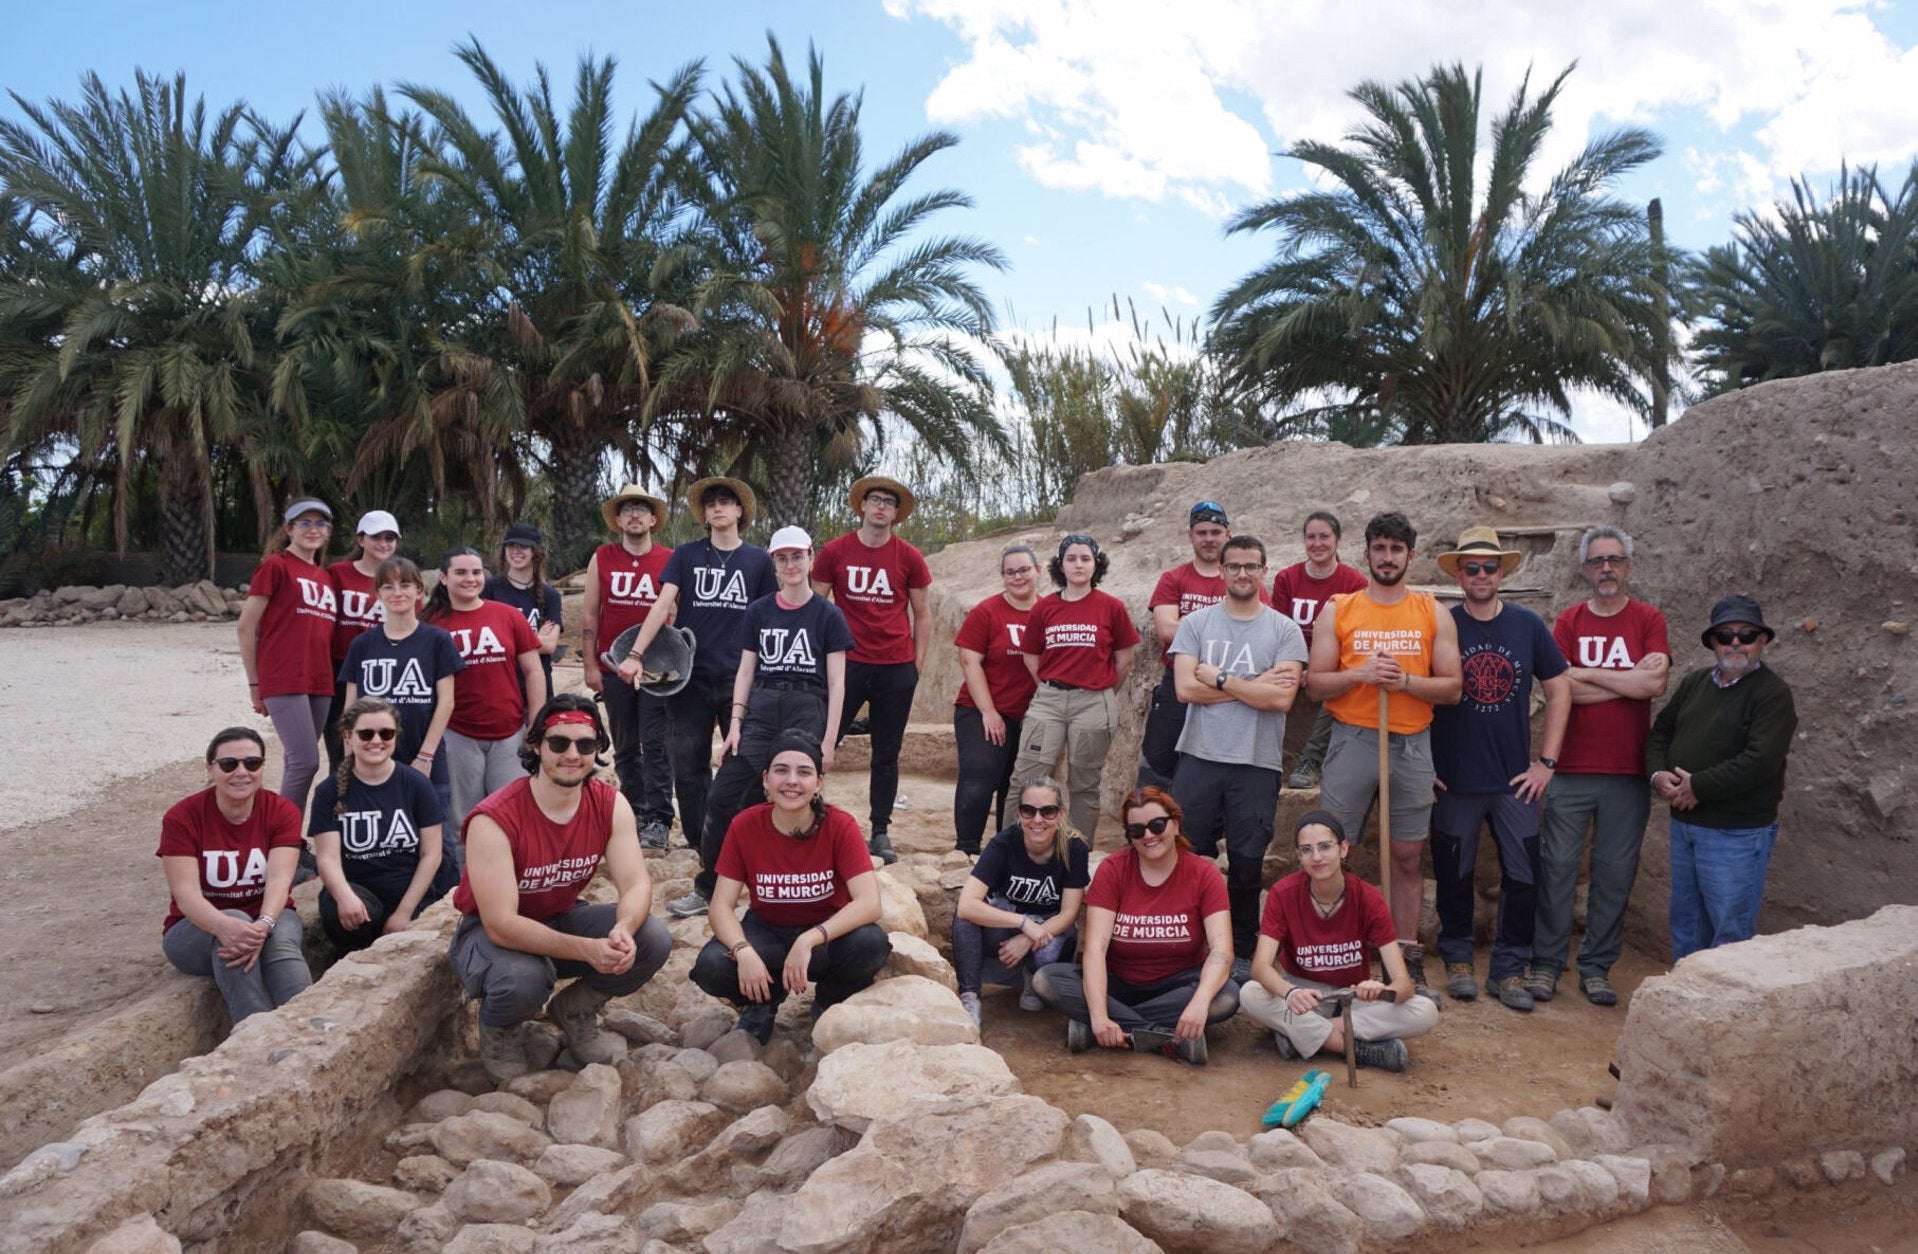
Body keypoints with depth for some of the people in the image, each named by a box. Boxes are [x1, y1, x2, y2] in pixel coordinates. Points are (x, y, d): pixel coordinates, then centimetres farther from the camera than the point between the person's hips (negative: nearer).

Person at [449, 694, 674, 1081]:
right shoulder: (494, 820, -28)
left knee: (653, 939, -19)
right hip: (490, 932, -4)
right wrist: (586, 949, -42)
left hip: (563, 919, 5)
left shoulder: (610, 804, -13)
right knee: (523, 979, -38)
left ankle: (574, 1012, 9)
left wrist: (622, 930, -41)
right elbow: (501, 925, -31)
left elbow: (636, 884, -17)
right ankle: (498, 1033, 1)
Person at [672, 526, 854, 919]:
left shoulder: (827, 615, 2)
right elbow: (745, 671, 11)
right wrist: (735, 724, 1)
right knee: (721, 797, -5)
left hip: (807, 710, -3)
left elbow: (836, 682, 0)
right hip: (761, 709, 3)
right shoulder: (759, 611, 10)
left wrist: (828, 742, -5)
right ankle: (706, 888, 5)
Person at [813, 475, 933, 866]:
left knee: (887, 755, 7)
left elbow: (922, 616, 10)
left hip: (896, 669, 1)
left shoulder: (909, 558, 3)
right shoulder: (835, 551, 1)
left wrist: (916, 666, 5)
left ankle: (881, 833, 16)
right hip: (847, 664, -1)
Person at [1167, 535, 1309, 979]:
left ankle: (1242, 953, 22)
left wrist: (1220, 679, -9)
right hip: (1199, 758, 1)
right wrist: (1254, 686, -8)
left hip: (1257, 764, -1)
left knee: (1247, 862, 7)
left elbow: (1281, 698, -11)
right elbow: (1186, 688, -8)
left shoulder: (1285, 630, 2)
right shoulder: (1196, 623, 5)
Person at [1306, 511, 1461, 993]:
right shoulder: (1337, 610, 4)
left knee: (1408, 857, 8)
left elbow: (1452, 688, 3)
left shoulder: (1433, 614, 8)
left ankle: (1407, 958, 19)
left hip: (1412, 744, 1)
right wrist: (1361, 674, -15)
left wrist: (1406, 680, -13)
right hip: (1352, 740, -1)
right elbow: (1315, 684, 0)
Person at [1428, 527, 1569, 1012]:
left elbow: (1560, 689, 8)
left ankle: (1510, 969, 15)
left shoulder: (1527, 625, 3)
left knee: (1523, 875, 2)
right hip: (1455, 779, -1)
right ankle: (1458, 959, 25)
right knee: (1454, 874, 8)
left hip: (1516, 779, 2)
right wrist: (1423, 764, -4)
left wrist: (1547, 761, 2)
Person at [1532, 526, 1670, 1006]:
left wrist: (1589, 674, -8)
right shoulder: (1568, 621, 4)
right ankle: (1546, 963, 12)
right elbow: (1562, 688, -9)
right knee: (1557, 865, 1)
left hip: (1628, 772, 0)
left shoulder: (1648, 620, 4)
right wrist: (1630, 681, -8)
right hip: (1571, 768, 0)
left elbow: (1656, 682, -12)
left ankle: (1596, 967, 19)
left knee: (1615, 872, 7)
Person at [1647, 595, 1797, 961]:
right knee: (1686, 922, 18)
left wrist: (1698, 787, -18)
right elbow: (1660, 732, 15)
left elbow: (1760, 761, -21)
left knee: (1731, 931, -1)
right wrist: (1658, 774, -5)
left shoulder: (1773, 693, -11)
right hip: (1684, 825, 7)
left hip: (1737, 834, -7)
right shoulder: (1694, 683, 10)